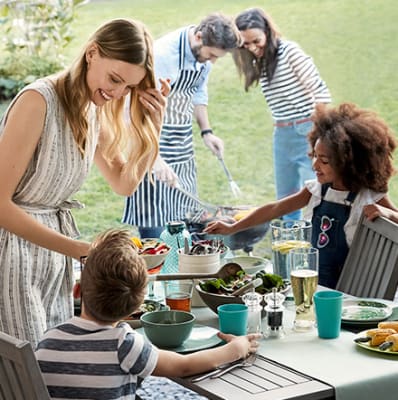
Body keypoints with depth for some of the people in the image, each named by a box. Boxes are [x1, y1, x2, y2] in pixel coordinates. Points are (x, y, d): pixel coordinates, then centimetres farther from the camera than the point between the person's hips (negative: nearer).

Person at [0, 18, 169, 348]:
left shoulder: (95, 109, 3)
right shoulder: (39, 101, -21)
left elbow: (124, 184, 13)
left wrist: (153, 127, -3)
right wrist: (78, 249, -25)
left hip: (52, 241, 7)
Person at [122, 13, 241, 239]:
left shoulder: (205, 53, -1)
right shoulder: (163, 54, -25)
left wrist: (206, 131, 9)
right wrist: (155, 159, -34)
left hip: (182, 144, 7)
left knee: (183, 217, 9)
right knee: (155, 223, -8)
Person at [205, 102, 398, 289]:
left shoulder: (370, 198, -11)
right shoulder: (317, 189, 4)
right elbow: (275, 209, 9)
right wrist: (232, 228, 9)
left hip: (344, 291, -5)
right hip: (314, 283, 5)